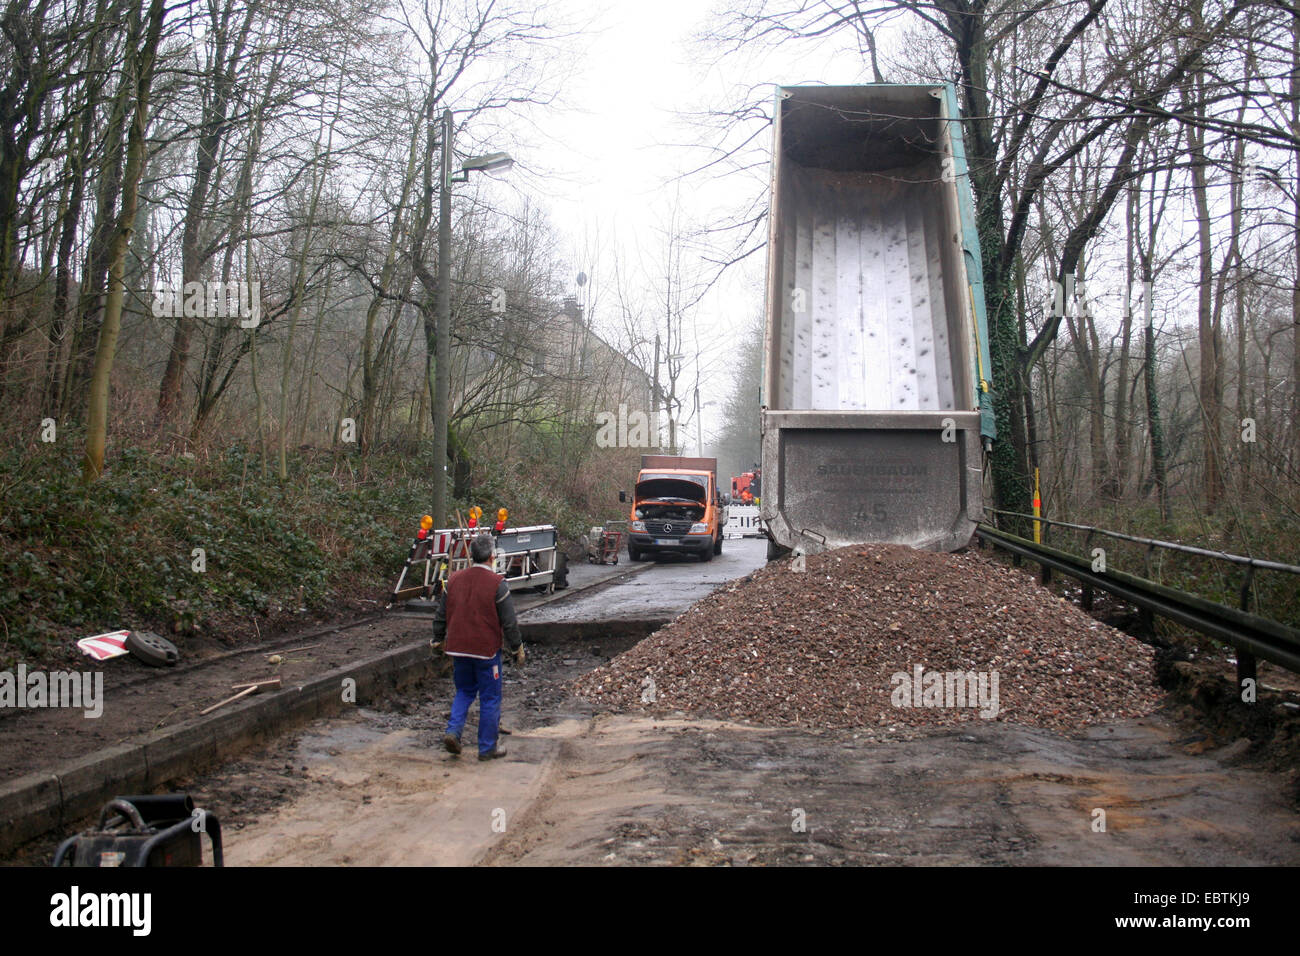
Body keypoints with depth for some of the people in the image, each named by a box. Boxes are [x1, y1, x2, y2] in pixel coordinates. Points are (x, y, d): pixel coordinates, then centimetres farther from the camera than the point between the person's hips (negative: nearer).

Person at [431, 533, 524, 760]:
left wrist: (438, 640, 25)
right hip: (486, 650, -5)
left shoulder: (454, 580, 3)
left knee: (464, 692, 22)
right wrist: (517, 649, 1)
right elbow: (509, 622, -10)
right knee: (490, 698, 6)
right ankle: (487, 748, 12)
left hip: (458, 648, 5)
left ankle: (453, 731, 3)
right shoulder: (497, 584, -12)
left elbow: (440, 616, 11)